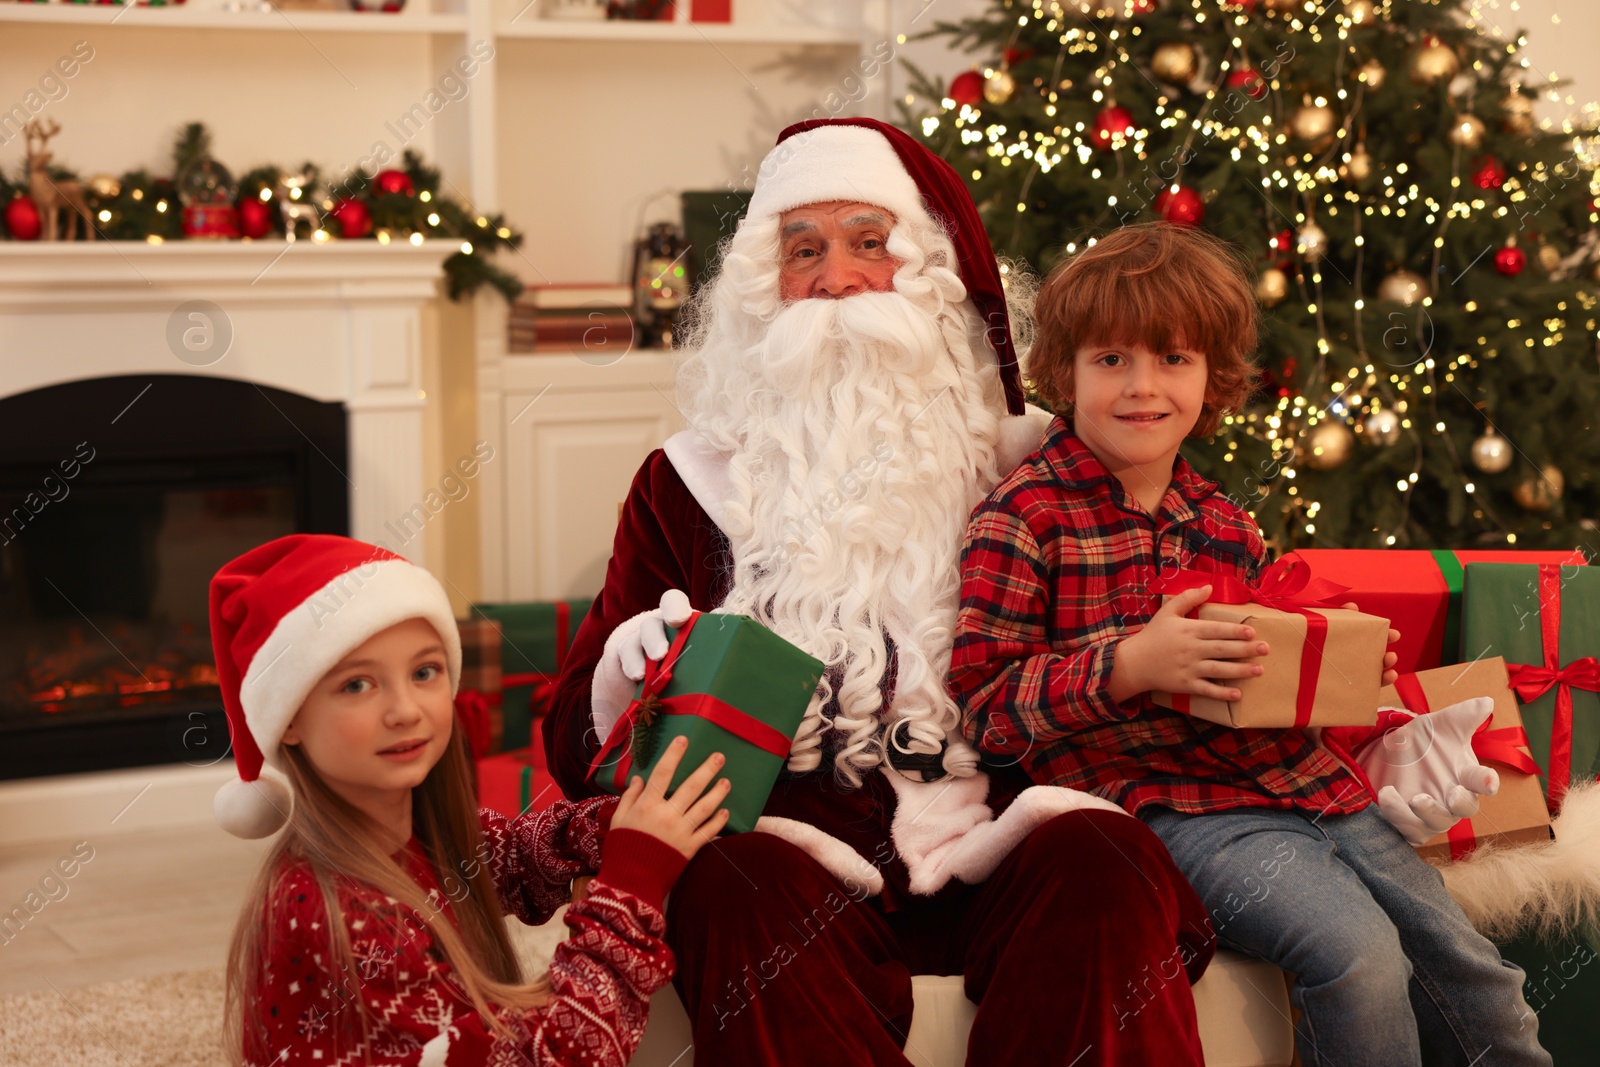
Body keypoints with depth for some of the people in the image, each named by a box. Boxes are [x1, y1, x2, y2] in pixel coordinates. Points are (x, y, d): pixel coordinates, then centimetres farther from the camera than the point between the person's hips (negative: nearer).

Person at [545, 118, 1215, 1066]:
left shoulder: (1025, 463, 17)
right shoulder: (691, 484, 16)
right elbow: (580, 747, 14)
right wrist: (633, 675, -10)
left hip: (990, 839, 1)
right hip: (790, 841, 0)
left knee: (1106, 868, -31)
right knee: (740, 893, -34)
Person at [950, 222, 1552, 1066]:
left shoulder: (1222, 523, 15)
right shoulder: (1026, 518, -6)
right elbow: (981, 704, -12)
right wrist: (1130, 665, -23)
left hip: (1299, 777, 7)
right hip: (1166, 803, -7)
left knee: (1468, 966, 5)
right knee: (1358, 951, -25)